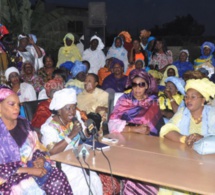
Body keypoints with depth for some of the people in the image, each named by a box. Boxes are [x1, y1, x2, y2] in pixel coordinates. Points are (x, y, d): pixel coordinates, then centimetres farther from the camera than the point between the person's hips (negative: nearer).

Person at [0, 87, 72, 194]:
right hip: (9, 178, -5)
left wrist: (40, 159, -7)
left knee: (58, 179, -21)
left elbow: (37, 147, 15)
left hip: (32, 167, 5)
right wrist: (28, 170, -20)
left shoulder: (24, 124, 9)